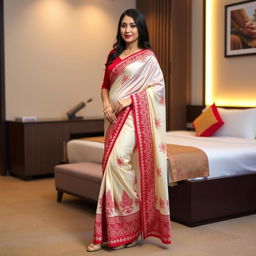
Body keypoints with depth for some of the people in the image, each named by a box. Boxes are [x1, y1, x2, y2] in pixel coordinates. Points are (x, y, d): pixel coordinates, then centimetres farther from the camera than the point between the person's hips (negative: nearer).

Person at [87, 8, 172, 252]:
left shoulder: (147, 56, -1)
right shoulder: (113, 55, 16)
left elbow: (159, 86, -6)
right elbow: (105, 85, 18)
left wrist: (130, 98, -15)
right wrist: (106, 104, -3)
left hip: (134, 115, -6)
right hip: (114, 116, 6)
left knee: (118, 160, -20)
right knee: (112, 164, 4)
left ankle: (126, 228, -7)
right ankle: (110, 231, 12)